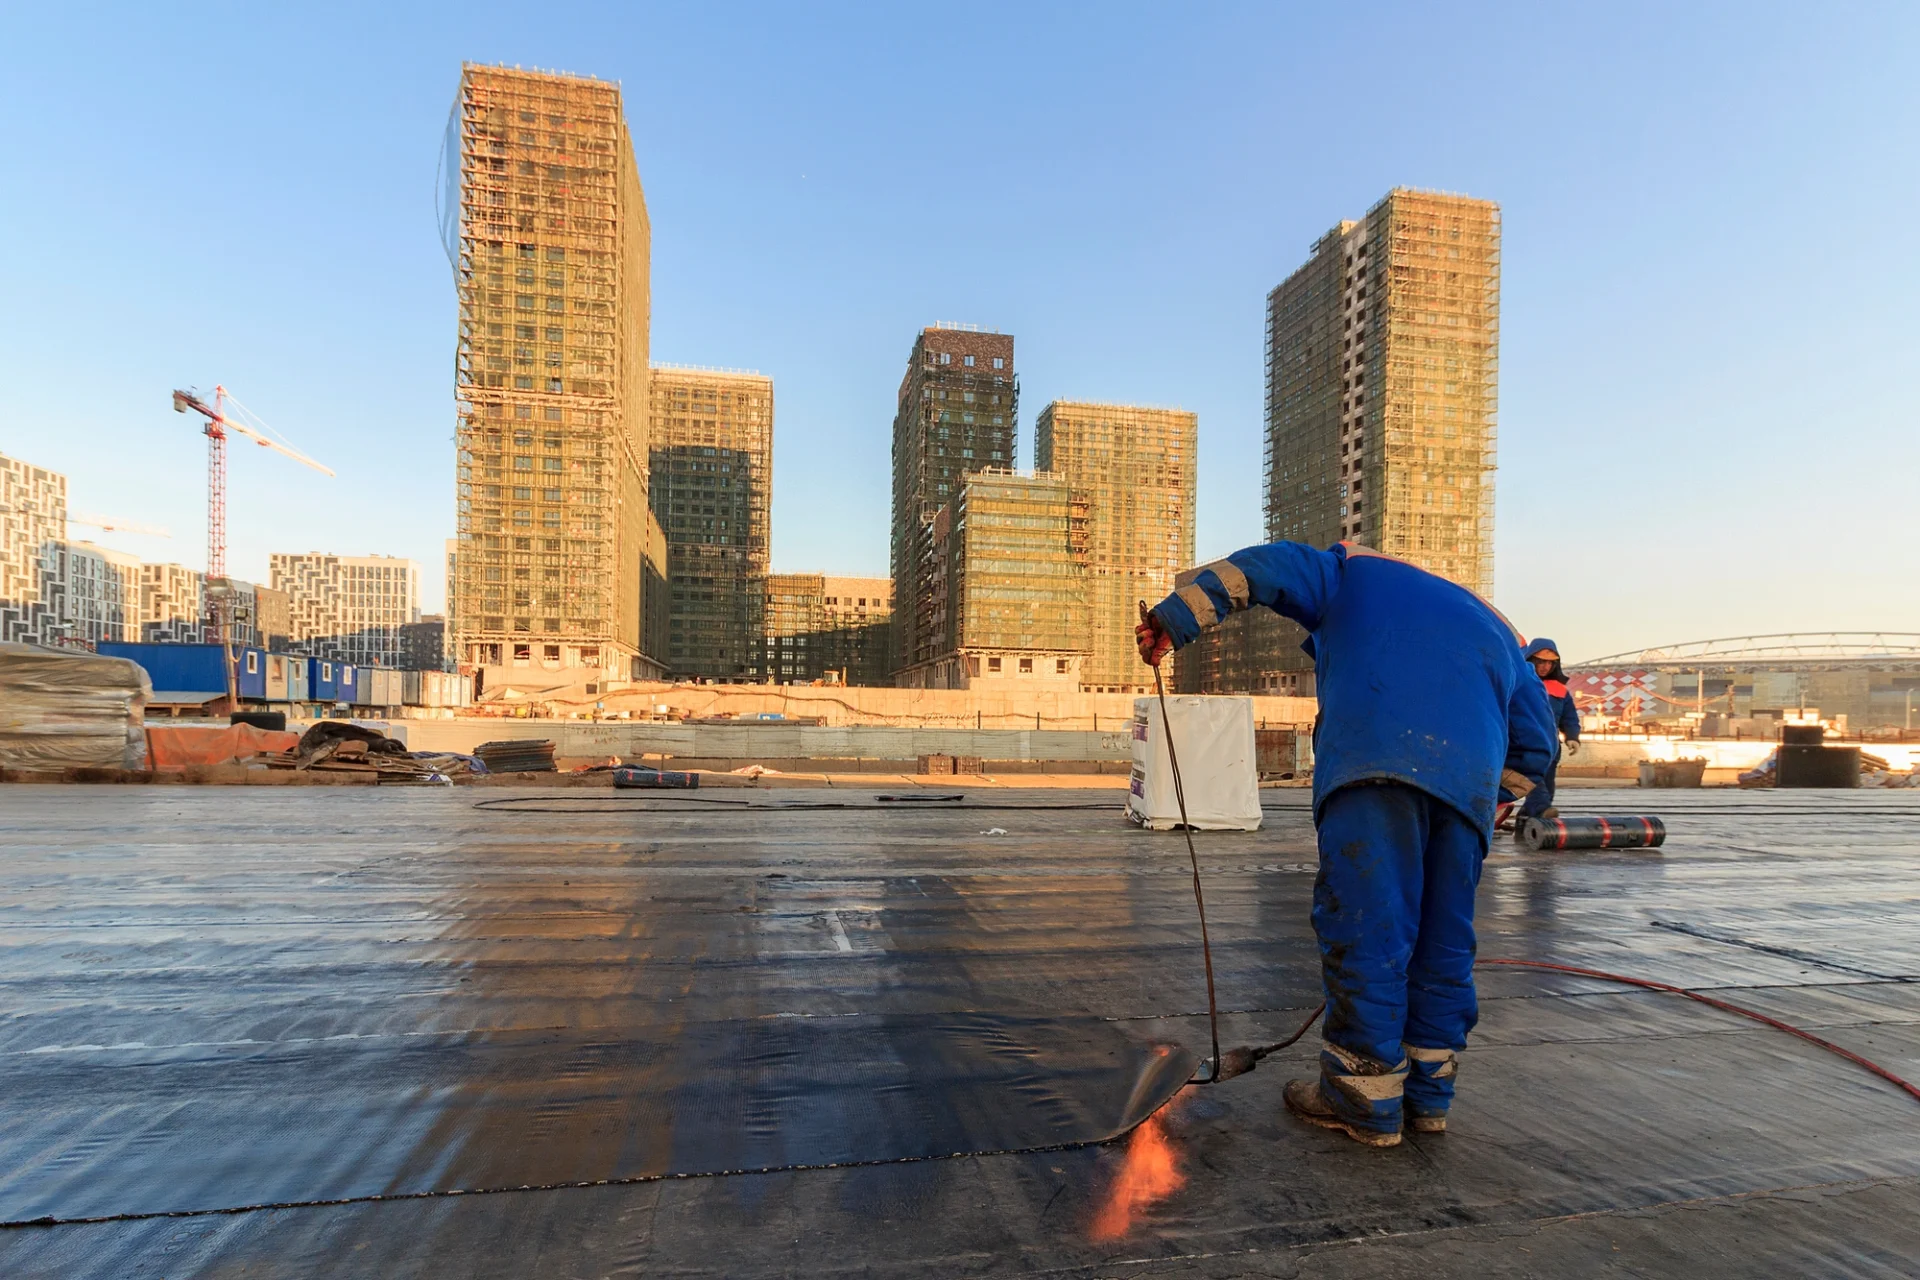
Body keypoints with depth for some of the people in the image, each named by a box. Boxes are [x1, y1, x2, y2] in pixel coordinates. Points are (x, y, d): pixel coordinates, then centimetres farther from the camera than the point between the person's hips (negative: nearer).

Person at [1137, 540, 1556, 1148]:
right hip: (1472, 776, 6)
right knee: (1444, 937, 16)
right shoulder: (1494, 629, 39)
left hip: (1373, 756, -6)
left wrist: (1175, 618, 7)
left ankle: (1366, 1101, 7)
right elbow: (1535, 744, 32)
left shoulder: (1354, 574, 27)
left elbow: (1265, 568, 11)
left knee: (1363, 926, -1)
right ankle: (1429, 1093, 26)